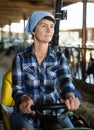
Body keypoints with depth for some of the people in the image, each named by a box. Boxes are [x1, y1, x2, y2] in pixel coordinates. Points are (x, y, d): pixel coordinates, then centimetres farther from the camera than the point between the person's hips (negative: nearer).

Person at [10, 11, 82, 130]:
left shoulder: (59, 57, 3)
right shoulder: (20, 58, -3)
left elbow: (66, 79, -13)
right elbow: (17, 88, -10)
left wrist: (70, 96, -38)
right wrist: (25, 99, -35)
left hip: (54, 111, 2)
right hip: (26, 113, -2)